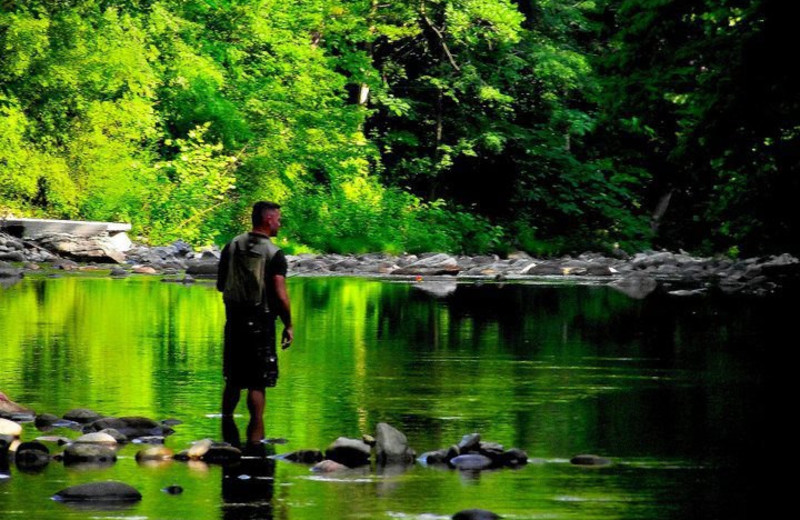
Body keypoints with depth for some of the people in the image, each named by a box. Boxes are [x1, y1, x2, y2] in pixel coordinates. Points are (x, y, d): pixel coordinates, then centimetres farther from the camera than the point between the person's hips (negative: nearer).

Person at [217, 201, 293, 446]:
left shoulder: (232, 246, 5)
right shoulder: (274, 254, -11)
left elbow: (220, 285, 10)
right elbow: (280, 293, -16)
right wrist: (288, 325, -7)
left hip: (234, 318, 5)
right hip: (261, 321, -5)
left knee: (233, 379, 16)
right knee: (257, 383, -1)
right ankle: (255, 436, -3)